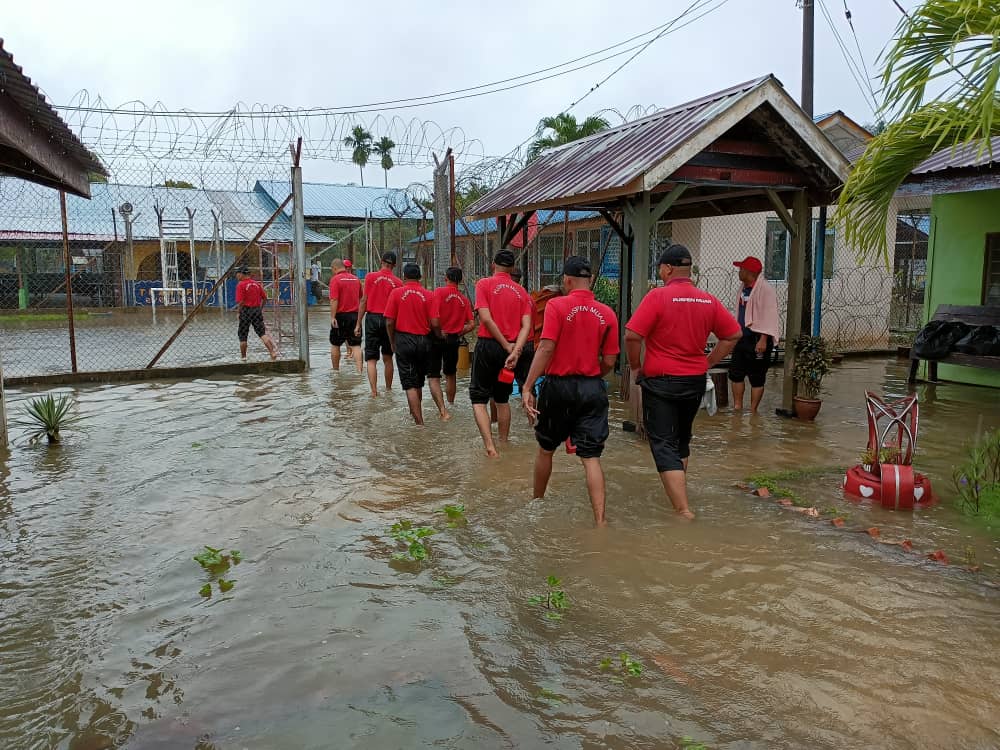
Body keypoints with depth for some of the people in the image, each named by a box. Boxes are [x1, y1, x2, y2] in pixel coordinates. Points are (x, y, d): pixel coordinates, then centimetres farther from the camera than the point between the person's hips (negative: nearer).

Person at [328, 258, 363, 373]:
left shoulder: (335, 279, -9)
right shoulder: (356, 279, 9)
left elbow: (334, 300, -17)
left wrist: (332, 317, -17)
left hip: (341, 315, -4)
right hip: (355, 315, 4)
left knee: (335, 345, 11)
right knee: (356, 345, 1)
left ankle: (335, 371, 20)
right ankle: (359, 370, -9)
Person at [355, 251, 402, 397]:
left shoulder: (371, 277, -3)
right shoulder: (398, 282, 0)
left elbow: (364, 301, -3)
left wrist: (358, 324, 1)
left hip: (372, 318, -2)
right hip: (389, 320, 2)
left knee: (371, 359, 0)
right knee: (387, 358, 16)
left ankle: (374, 391, -10)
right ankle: (388, 389, 25)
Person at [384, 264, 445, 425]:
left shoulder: (396, 293, -4)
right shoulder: (429, 295, -3)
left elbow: (389, 322, -6)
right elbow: (435, 323, -8)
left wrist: (392, 342, 8)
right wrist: (439, 338, 11)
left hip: (403, 340, -2)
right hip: (424, 340, 2)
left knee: (410, 385, 3)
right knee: (418, 381, 21)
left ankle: (420, 423, 3)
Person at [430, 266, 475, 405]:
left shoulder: (439, 291, -9)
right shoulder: (464, 299, 4)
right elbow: (471, 324, 0)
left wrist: (438, 332, -9)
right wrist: (458, 334, 10)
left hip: (437, 337, -4)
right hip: (453, 340, 4)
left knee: (433, 375, 1)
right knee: (450, 375, 20)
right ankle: (450, 404, 30)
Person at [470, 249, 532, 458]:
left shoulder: (484, 284, -3)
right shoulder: (521, 291, 8)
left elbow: (486, 318, -15)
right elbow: (526, 325, -5)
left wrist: (506, 346, -11)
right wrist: (515, 350, -13)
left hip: (488, 345, -4)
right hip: (510, 349, 4)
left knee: (478, 399, 2)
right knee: (502, 399, 18)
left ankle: (490, 446, -12)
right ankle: (504, 444, 26)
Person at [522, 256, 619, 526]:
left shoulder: (556, 306, -9)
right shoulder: (607, 314, 0)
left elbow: (546, 348, -17)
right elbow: (609, 362, 1)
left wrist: (528, 387, -17)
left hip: (559, 385, -2)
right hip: (593, 389, 2)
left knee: (546, 449, 18)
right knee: (591, 457, 3)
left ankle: (536, 503, 37)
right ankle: (600, 522, -3)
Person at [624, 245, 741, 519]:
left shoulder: (658, 296, -14)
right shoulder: (709, 301, 2)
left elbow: (632, 335, -20)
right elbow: (733, 335, 8)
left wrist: (636, 367, -5)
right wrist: (707, 363, 12)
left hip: (660, 381, -6)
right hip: (696, 382, 6)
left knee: (664, 445, -2)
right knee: (682, 440, 23)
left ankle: (684, 511, -10)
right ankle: (677, 494, 37)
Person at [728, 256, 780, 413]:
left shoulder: (765, 289, -13)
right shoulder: (742, 288, 14)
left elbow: (769, 316, -18)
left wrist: (763, 340, -24)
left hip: (757, 338, -8)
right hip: (742, 337, 8)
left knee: (757, 377, 1)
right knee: (735, 373, 8)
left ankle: (753, 411, 8)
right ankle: (737, 407, 19)